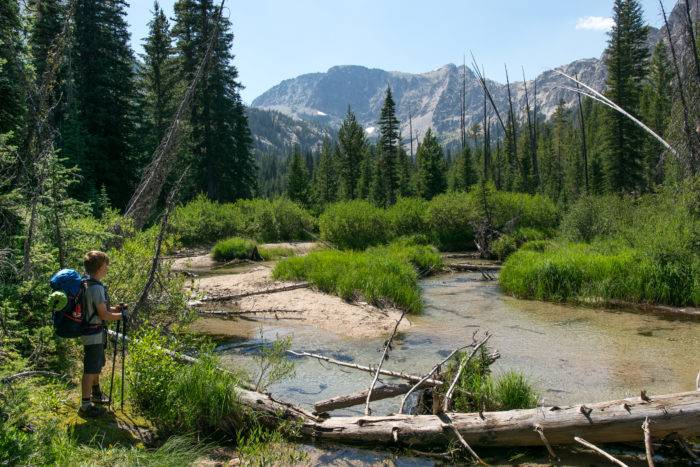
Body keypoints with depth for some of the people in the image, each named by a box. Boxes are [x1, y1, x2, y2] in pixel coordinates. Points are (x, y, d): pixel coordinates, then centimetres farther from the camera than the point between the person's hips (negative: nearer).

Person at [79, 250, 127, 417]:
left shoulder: (87, 284, 7)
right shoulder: (96, 288, -24)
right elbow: (104, 315, -22)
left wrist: (116, 308, 7)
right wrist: (121, 315, -8)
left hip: (95, 332, 10)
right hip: (94, 333, -10)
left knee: (97, 365, 25)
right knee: (91, 369, 0)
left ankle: (96, 394, 43)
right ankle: (85, 405, 9)